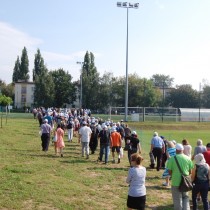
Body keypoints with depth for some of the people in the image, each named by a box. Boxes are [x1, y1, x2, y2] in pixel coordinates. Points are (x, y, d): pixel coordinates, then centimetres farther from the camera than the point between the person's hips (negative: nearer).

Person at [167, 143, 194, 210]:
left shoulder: (172, 159, -10)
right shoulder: (188, 158, -2)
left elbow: (169, 172, -7)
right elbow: (190, 172, 2)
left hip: (176, 182, -3)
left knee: (177, 200, 10)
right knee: (185, 197, 21)